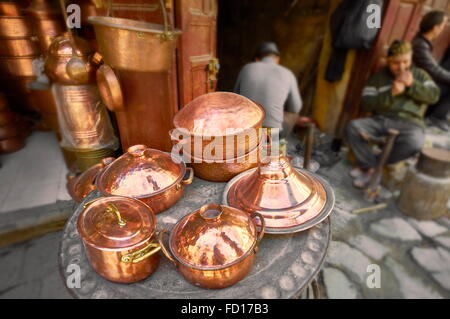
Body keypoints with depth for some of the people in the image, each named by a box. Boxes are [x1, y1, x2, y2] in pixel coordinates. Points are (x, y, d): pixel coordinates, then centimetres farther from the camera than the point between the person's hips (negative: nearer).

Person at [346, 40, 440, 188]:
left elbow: (434, 96, 3)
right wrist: (391, 93, -13)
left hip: (409, 123, 0)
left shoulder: (420, 74, 17)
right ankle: (369, 166, -16)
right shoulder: (379, 76, 11)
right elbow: (367, 104, -2)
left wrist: (412, 84, -9)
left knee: (414, 142, -35)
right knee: (353, 126, -28)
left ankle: (374, 166, -14)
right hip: (380, 120, 1)